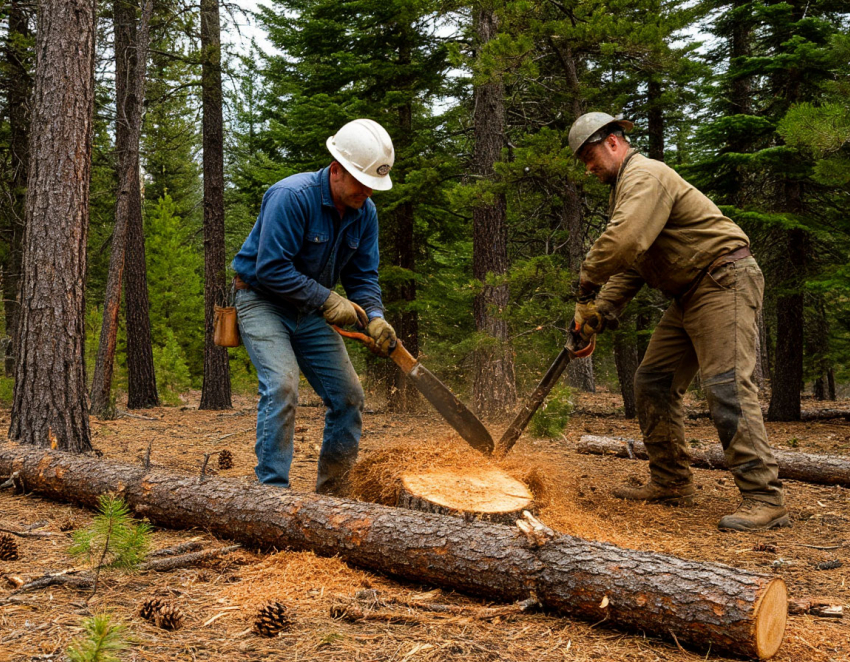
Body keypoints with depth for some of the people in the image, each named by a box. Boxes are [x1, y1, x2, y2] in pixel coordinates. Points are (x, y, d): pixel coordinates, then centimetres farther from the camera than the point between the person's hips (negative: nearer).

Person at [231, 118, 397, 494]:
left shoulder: (365, 213, -4)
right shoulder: (292, 197, -25)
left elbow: (363, 275, 2)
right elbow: (271, 268, -28)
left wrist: (375, 316, -17)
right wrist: (328, 300, -26)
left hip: (310, 312, 7)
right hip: (262, 303, -7)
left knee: (348, 396, 2)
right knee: (281, 386, -26)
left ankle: (331, 493, 15)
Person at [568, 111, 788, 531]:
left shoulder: (645, 175, -13)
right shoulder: (625, 189, 20)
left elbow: (623, 241, -31)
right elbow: (629, 267, 18)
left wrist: (587, 286, -15)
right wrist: (599, 315, 6)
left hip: (723, 280, -11)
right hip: (690, 293, 11)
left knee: (726, 384, -18)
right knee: (653, 381, 8)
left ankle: (763, 499, -19)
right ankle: (671, 483, 13)